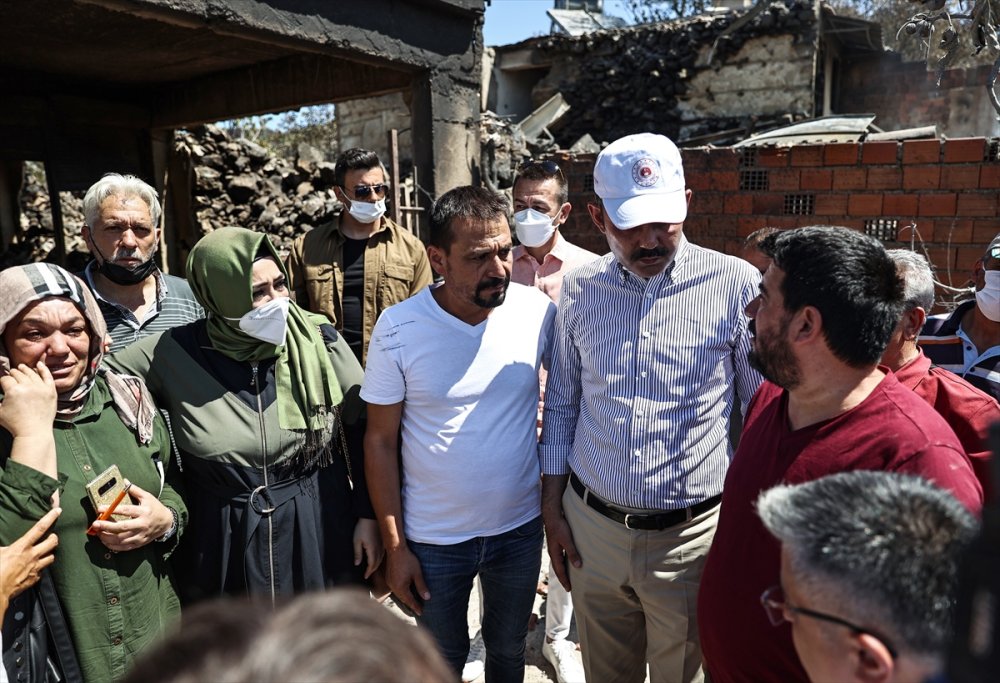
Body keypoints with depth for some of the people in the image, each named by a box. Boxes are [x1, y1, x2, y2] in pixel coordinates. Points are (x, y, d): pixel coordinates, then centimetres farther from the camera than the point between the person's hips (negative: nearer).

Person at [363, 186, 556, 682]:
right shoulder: (399, 328, -17)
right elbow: (381, 440, -9)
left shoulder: (537, 310, -13)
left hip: (521, 528, 2)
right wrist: (394, 546, -8)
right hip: (434, 538, -1)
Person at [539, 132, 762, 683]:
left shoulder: (737, 284, -10)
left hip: (690, 535, -2)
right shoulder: (579, 289, 0)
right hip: (590, 525, 3)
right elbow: (561, 406, 7)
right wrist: (552, 510, 7)